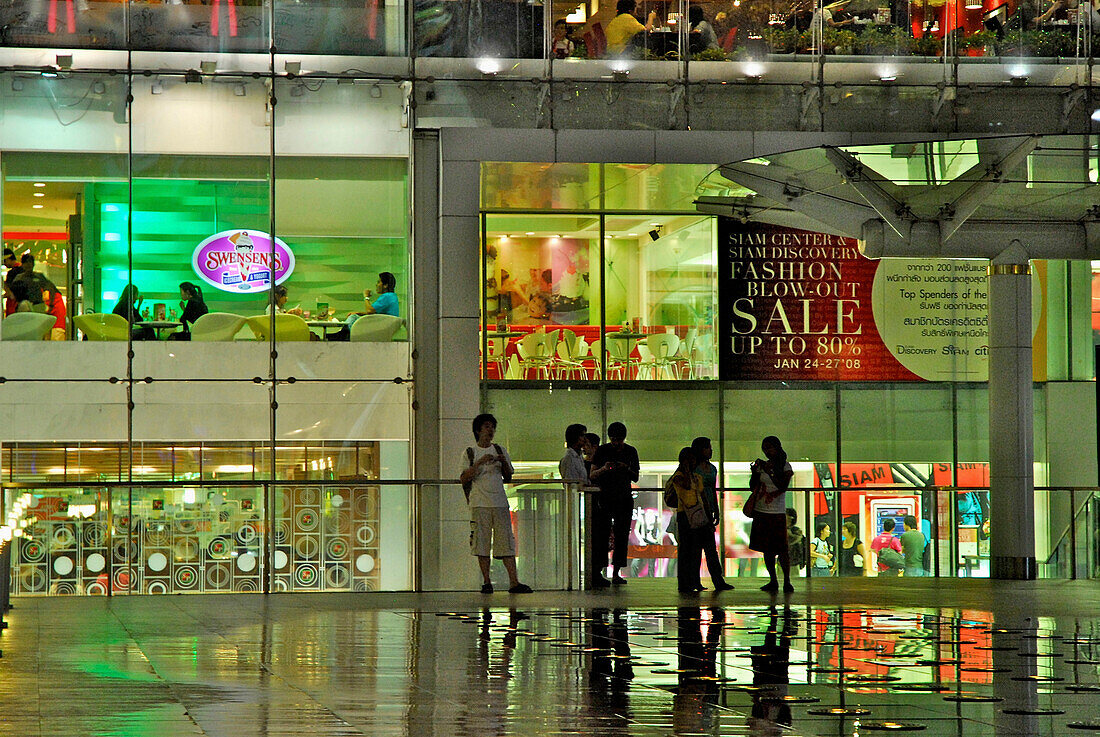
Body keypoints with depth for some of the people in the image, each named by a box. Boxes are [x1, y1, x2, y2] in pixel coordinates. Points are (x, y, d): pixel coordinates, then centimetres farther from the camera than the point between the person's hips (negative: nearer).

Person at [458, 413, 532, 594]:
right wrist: (479, 463, -15)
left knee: (507, 541, -4)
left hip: (500, 502, 2)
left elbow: (508, 476, 17)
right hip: (480, 503, -2)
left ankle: (513, 581, -8)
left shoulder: (500, 450, 15)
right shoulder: (470, 453, 6)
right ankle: (486, 581, 4)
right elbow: (464, 479, -4)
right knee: (482, 542, -3)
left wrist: (504, 463, -3)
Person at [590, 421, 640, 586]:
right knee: (601, 535, -8)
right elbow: (592, 476, -1)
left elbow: (635, 478, 8)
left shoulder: (631, 452, 6)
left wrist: (627, 469, -12)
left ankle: (616, 573, 1)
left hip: (624, 498, 2)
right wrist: (603, 469, -21)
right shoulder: (602, 450, 0)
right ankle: (597, 571, -9)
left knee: (621, 535, -2)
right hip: (604, 497, -2)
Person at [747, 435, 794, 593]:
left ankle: (787, 582, -3)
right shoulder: (763, 465, 11)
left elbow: (783, 486, -15)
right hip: (761, 513, 5)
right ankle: (773, 582, 12)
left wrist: (770, 472, -20)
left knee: (781, 549, -8)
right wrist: (754, 472, -3)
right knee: (767, 550, 6)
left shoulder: (785, 466, -1)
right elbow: (752, 487, 14)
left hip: (777, 513, -5)